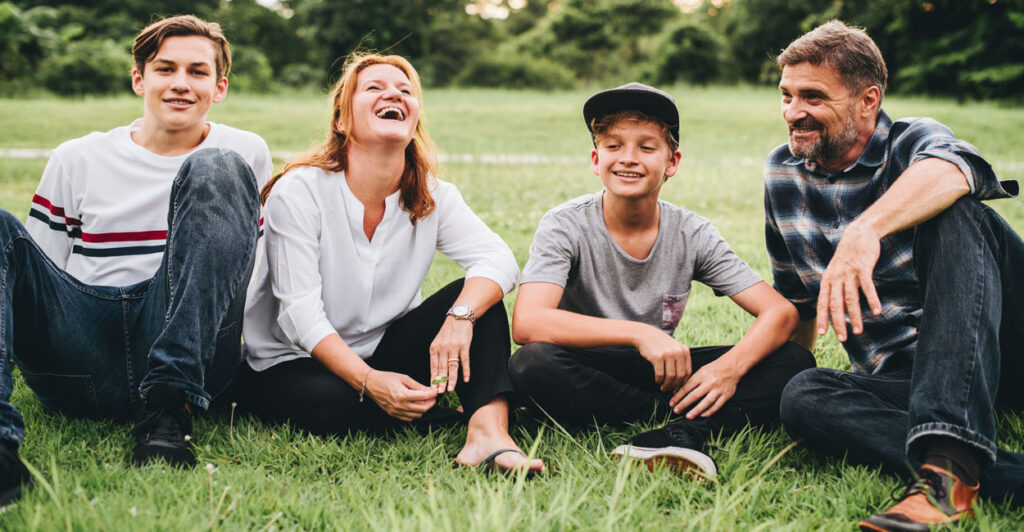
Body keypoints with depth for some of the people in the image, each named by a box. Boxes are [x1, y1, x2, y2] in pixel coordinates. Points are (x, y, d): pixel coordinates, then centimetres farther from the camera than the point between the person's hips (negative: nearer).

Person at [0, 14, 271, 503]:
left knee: (216, 171, -18)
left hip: (189, 355, -1)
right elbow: (41, 278, 16)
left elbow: (258, 268, 17)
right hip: (80, 361, 2)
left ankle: (167, 406, -29)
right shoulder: (76, 160, 17)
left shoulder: (245, 155, 15)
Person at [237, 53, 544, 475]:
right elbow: (300, 313, -21)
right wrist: (369, 382, -35)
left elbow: (498, 259, -16)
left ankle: (488, 432, -35)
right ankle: (440, 410, -7)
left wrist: (460, 317, -39)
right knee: (341, 406, -37)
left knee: (477, 295, -18)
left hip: (383, 352, 4)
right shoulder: (298, 192, -15)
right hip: (290, 363, -4)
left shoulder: (433, 197, -3)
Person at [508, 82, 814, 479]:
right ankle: (674, 415, -22)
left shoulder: (692, 235, -5)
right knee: (533, 363, -37)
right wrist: (639, 334, -36)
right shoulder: (566, 226, -13)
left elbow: (781, 313, -9)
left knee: (795, 362, -15)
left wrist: (731, 366, -30)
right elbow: (527, 323, -29)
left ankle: (679, 434, -35)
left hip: (660, 372, 3)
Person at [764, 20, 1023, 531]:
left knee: (953, 214, -29)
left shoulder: (913, 140, -4)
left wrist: (866, 230, -49)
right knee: (803, 397, -26)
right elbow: (795, 299, 22)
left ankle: (948, 457, -45)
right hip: (900, 382, 4)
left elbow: (952, 168, -33)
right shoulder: (782, 172, 11)